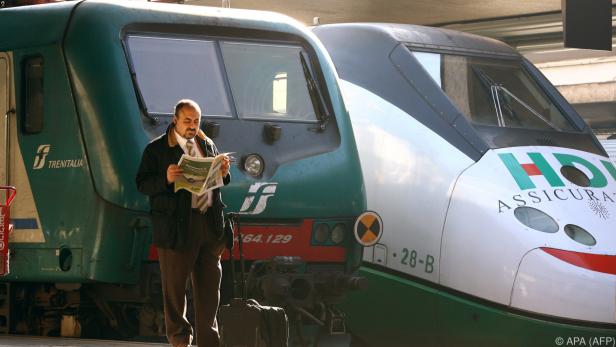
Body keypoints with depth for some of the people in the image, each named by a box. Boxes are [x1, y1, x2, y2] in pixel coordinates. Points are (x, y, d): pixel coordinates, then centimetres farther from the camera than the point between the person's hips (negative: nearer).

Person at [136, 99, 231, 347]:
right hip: (177, 225, -5)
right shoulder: (157, 149, -1)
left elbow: (218, 181, 21)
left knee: (210, 285, 5)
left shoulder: (207, 145, 16)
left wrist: (224, 173, -2)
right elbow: (143, 185, -7)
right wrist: (166, 179, -25)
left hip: (210, 223, 5)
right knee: (175, 285, 2)